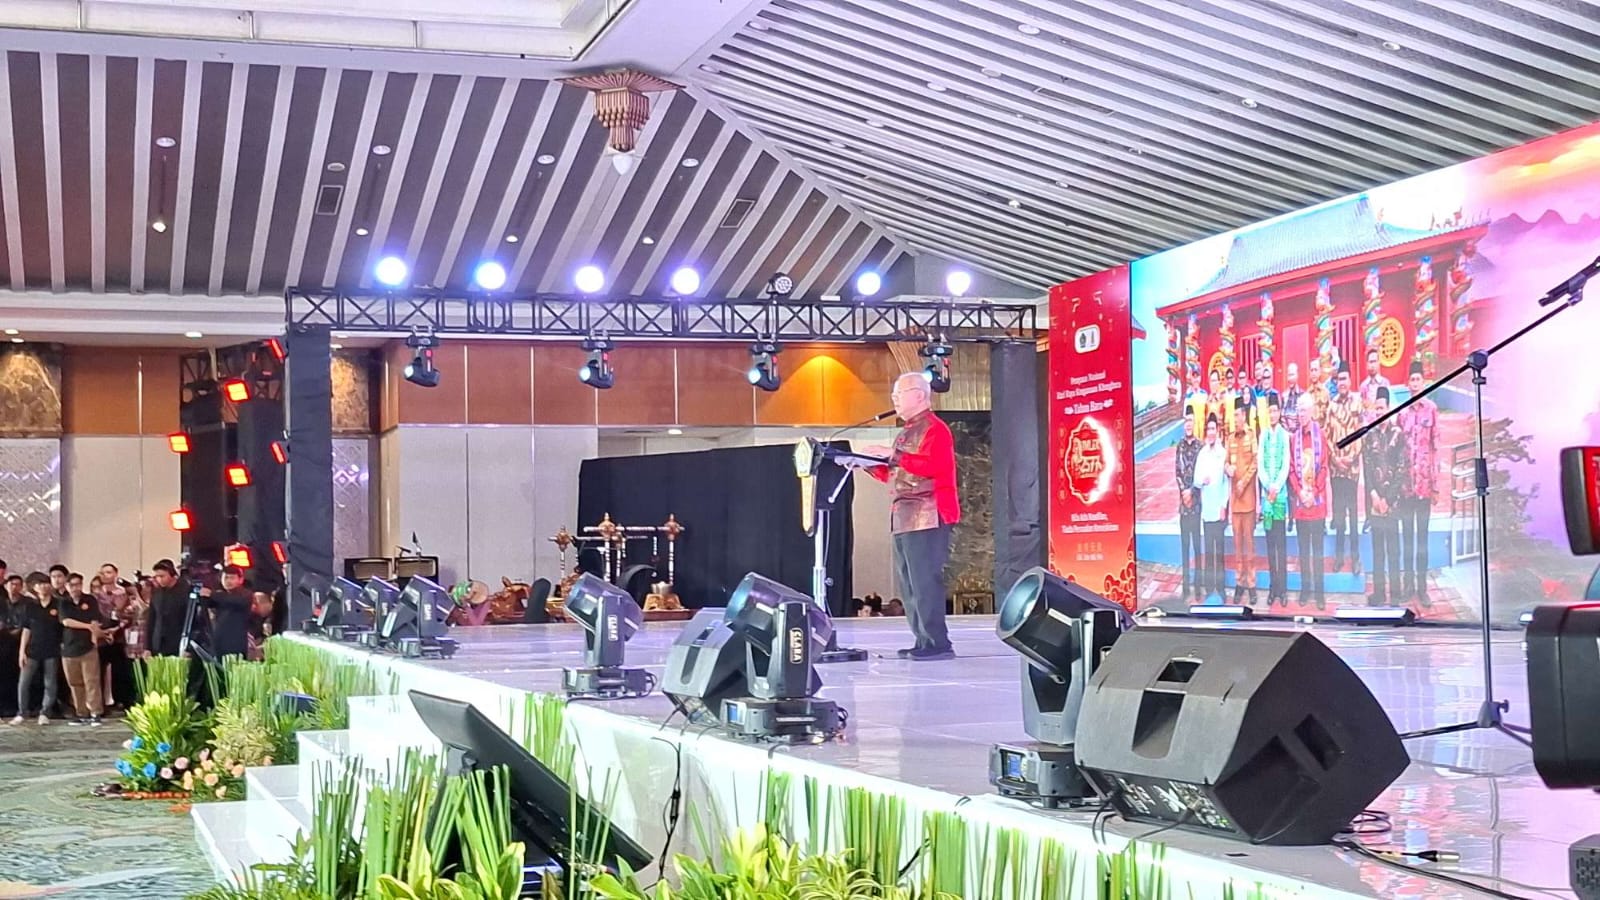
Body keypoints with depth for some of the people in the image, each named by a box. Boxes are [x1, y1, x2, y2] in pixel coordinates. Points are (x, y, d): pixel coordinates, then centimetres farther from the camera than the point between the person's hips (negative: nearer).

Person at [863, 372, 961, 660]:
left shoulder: (934, 429, -6)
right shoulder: (907, 432, 23)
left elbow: (933, 466, -22)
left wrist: (894, 455, -21)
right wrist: (869, 464, 11)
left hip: (928, 516, -10)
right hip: (904, 518, 10)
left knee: (925, 581, -13)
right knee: (910, 584, 9)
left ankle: (937, 643, -12)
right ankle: (923, 641, 13)